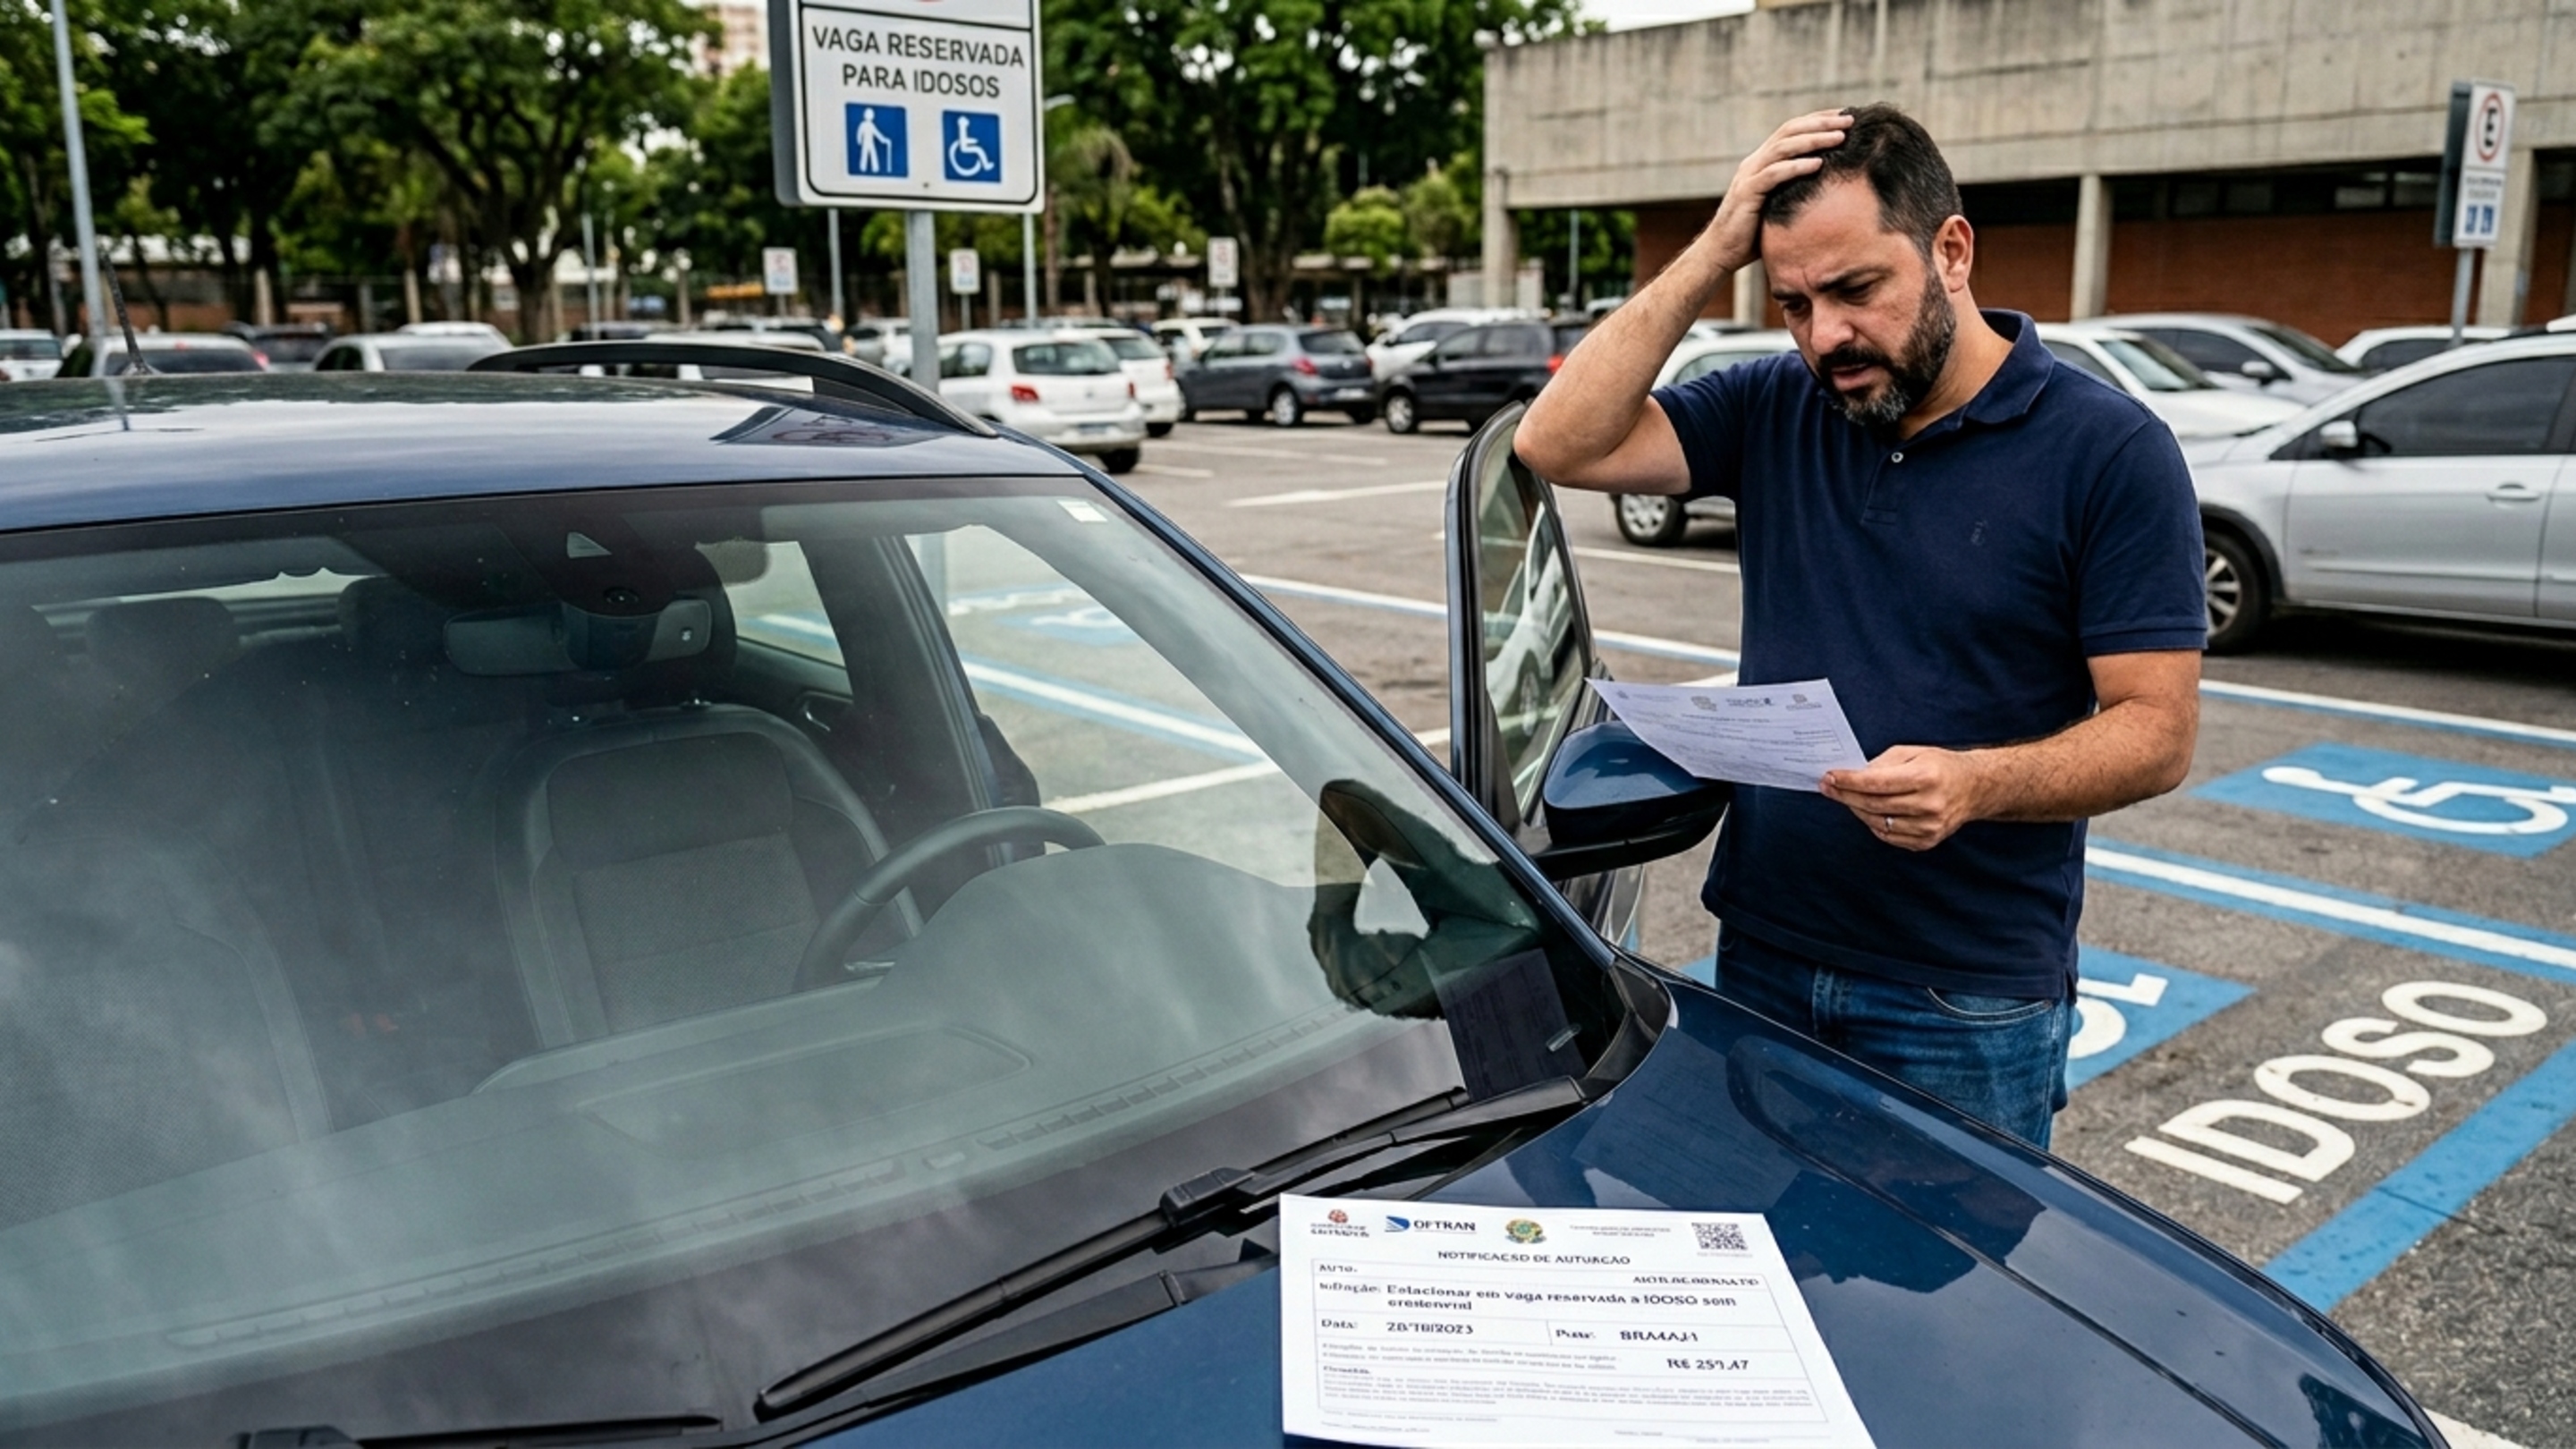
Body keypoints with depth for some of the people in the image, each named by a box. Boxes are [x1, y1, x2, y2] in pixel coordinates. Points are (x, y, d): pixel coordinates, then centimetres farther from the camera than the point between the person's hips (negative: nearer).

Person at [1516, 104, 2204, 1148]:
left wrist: (1975, 784, -29)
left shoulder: (2108, 453, -9)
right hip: (1760, 959, 4)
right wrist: (1709, 258, -12)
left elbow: (2158, 730, -11)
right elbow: (1561, 445, -9)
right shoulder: (1774, 413, 3)